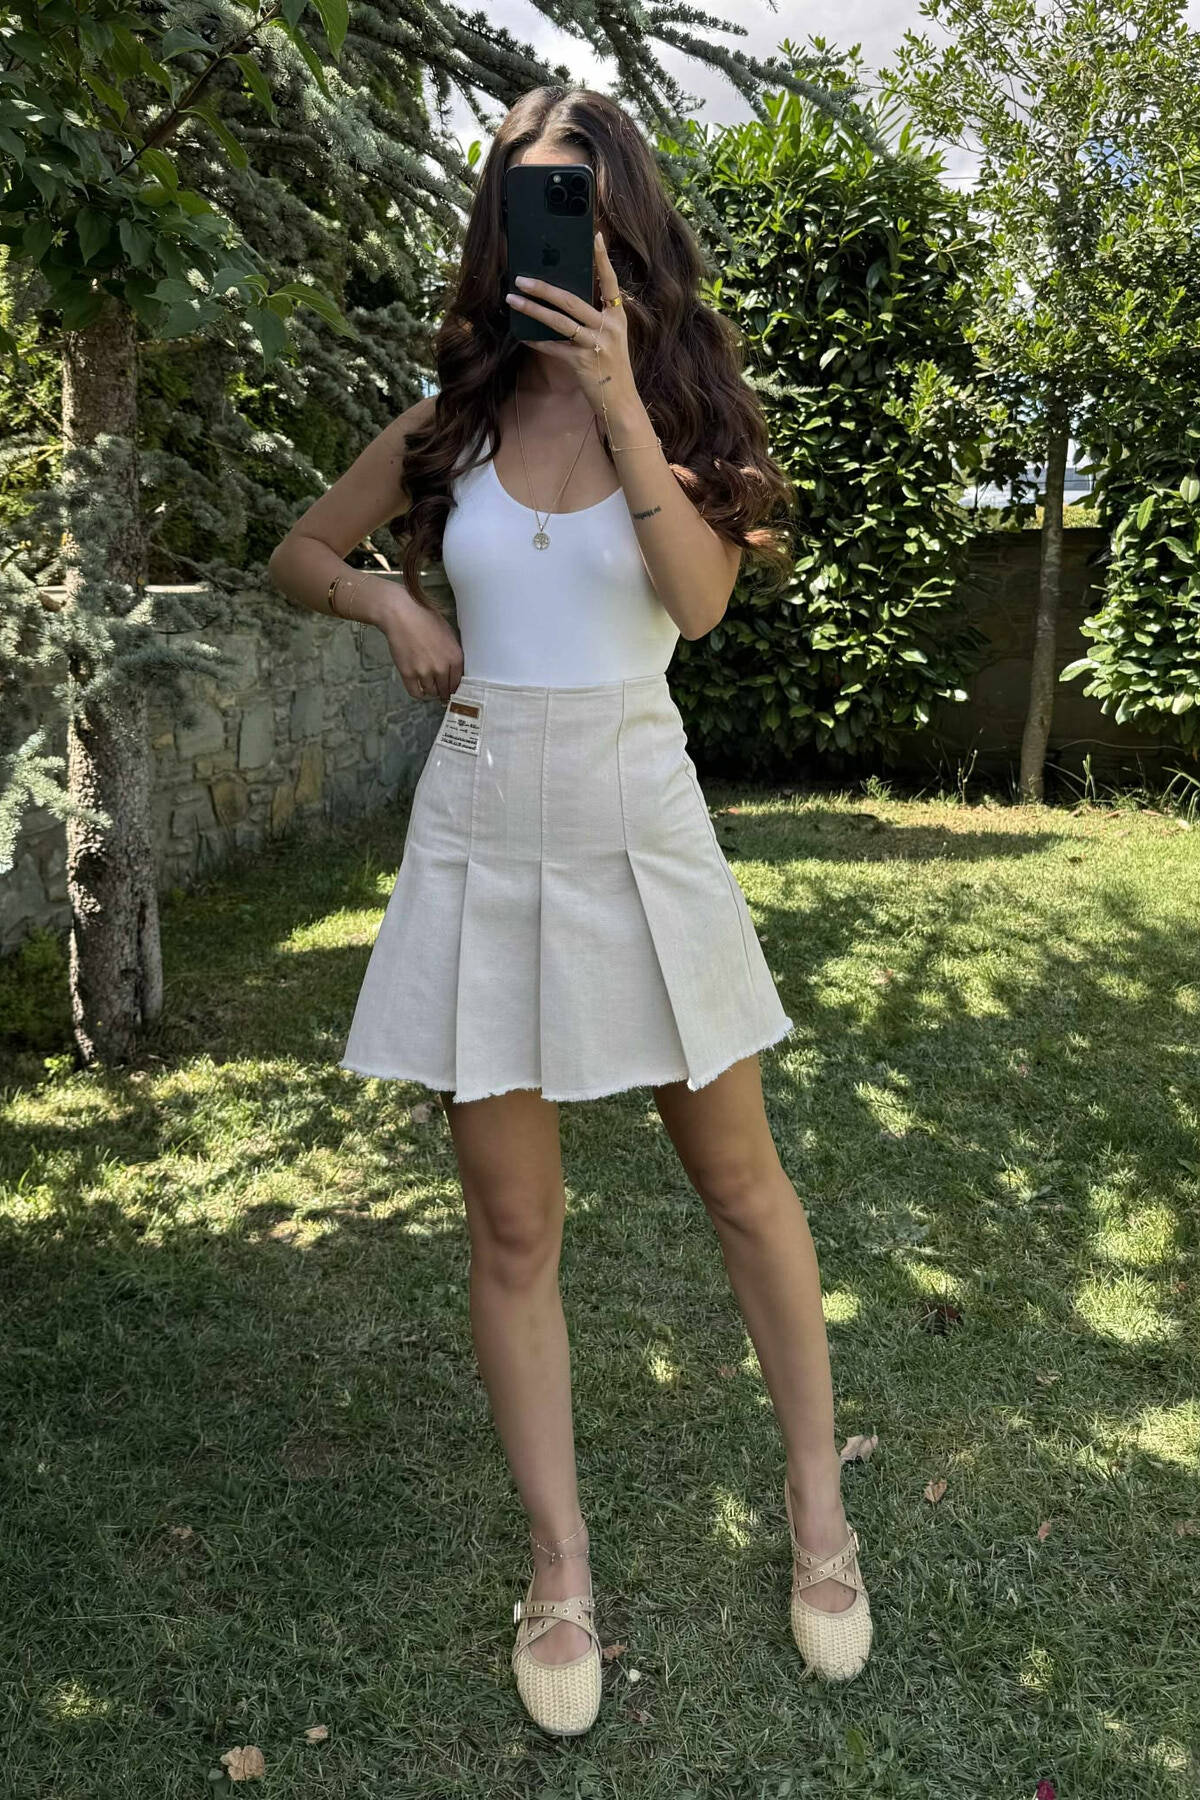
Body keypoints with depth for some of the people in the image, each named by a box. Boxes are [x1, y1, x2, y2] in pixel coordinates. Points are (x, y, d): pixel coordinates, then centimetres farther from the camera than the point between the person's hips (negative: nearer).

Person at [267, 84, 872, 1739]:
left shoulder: (687, 414, 4)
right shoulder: (449, 424, 7)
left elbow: (699, 594, -16)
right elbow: (297, 556, 19)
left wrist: (617, 393, -22)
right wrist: (389, 602, -1)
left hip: (641, 828, -1)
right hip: (481, 837, 2)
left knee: (739, 1180, 8)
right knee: (513, 1224, 5)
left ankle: (818, 1507, 29)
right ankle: (561, 1573, 22)